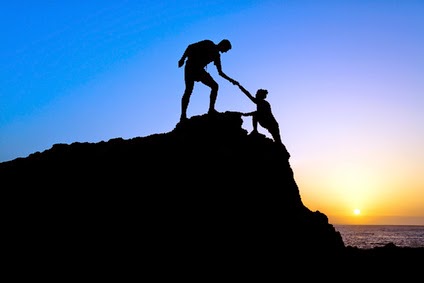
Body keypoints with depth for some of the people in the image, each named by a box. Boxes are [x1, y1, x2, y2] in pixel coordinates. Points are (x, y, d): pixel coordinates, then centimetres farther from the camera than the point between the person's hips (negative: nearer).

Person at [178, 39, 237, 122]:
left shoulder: (216, 55, 19)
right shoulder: (208, 44, 2)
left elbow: (220, 72, 24)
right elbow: (190, 47, -5)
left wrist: (230, 80, 16)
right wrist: (183, 59, -15)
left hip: (199, 70, 7)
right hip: (191, 67, -7)